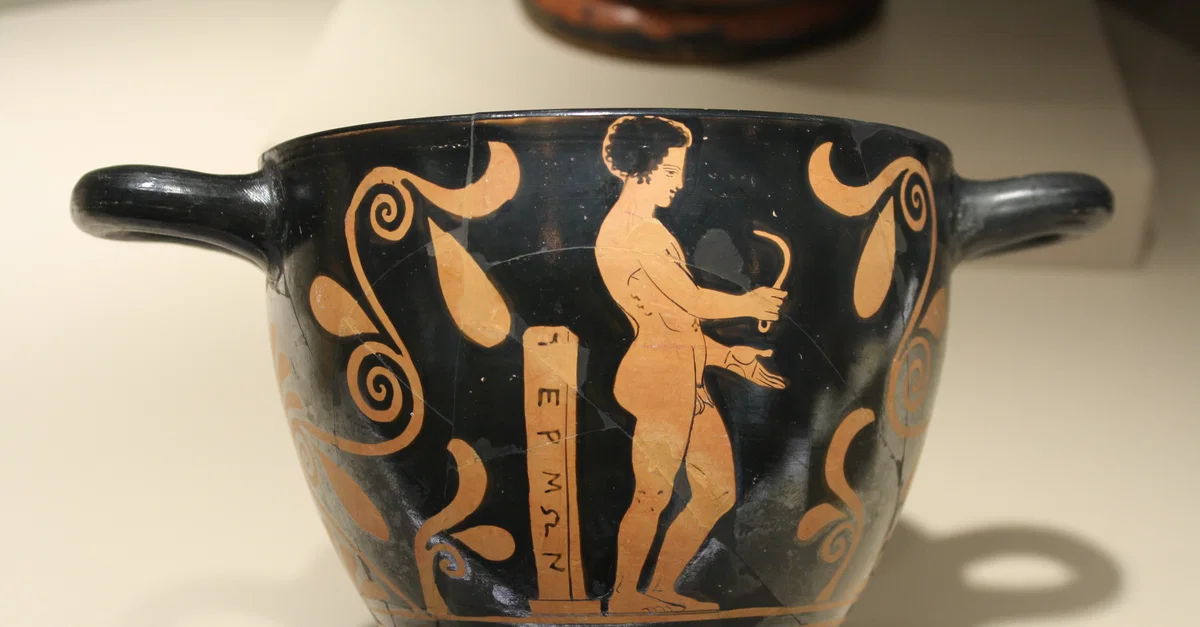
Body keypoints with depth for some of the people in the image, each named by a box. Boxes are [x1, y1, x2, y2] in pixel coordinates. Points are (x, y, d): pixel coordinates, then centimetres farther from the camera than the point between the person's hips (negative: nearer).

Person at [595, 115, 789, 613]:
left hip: (686, 379, 10)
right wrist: (750, 303, 1)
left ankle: (661, 590, 24)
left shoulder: (646, 230, 19)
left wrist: (735, 359, 17)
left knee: (719, 491, 13)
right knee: (653, 495, -1)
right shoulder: (631, 229, -13)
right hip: (658, 376, -10)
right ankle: (624, 599, 15)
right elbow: (691, 301, -17)